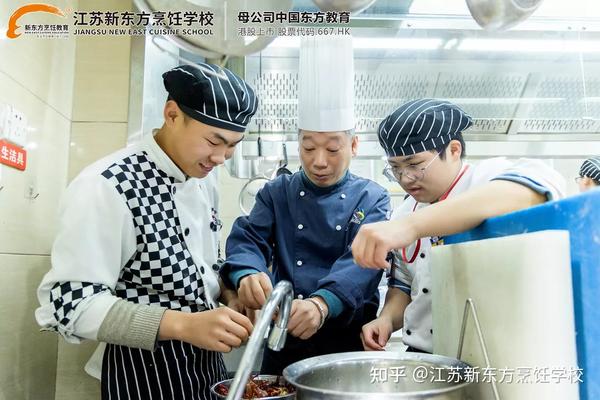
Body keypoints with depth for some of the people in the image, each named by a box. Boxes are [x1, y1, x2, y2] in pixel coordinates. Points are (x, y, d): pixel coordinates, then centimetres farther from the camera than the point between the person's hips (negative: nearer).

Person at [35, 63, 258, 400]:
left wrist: (229, 295, -6)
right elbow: (68, 303, -24)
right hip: (145, 370, -7)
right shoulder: (107, 186, -22)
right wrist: (183, 324, -33)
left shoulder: (204, 183, 2)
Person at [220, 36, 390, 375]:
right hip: (284, 338, 1)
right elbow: (247, 239, -11)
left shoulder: (372, 198, -3)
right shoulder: (277, 193, 2)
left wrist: (322, 303, -38)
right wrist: (247, 275, -35)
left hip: (350, 338, -1)